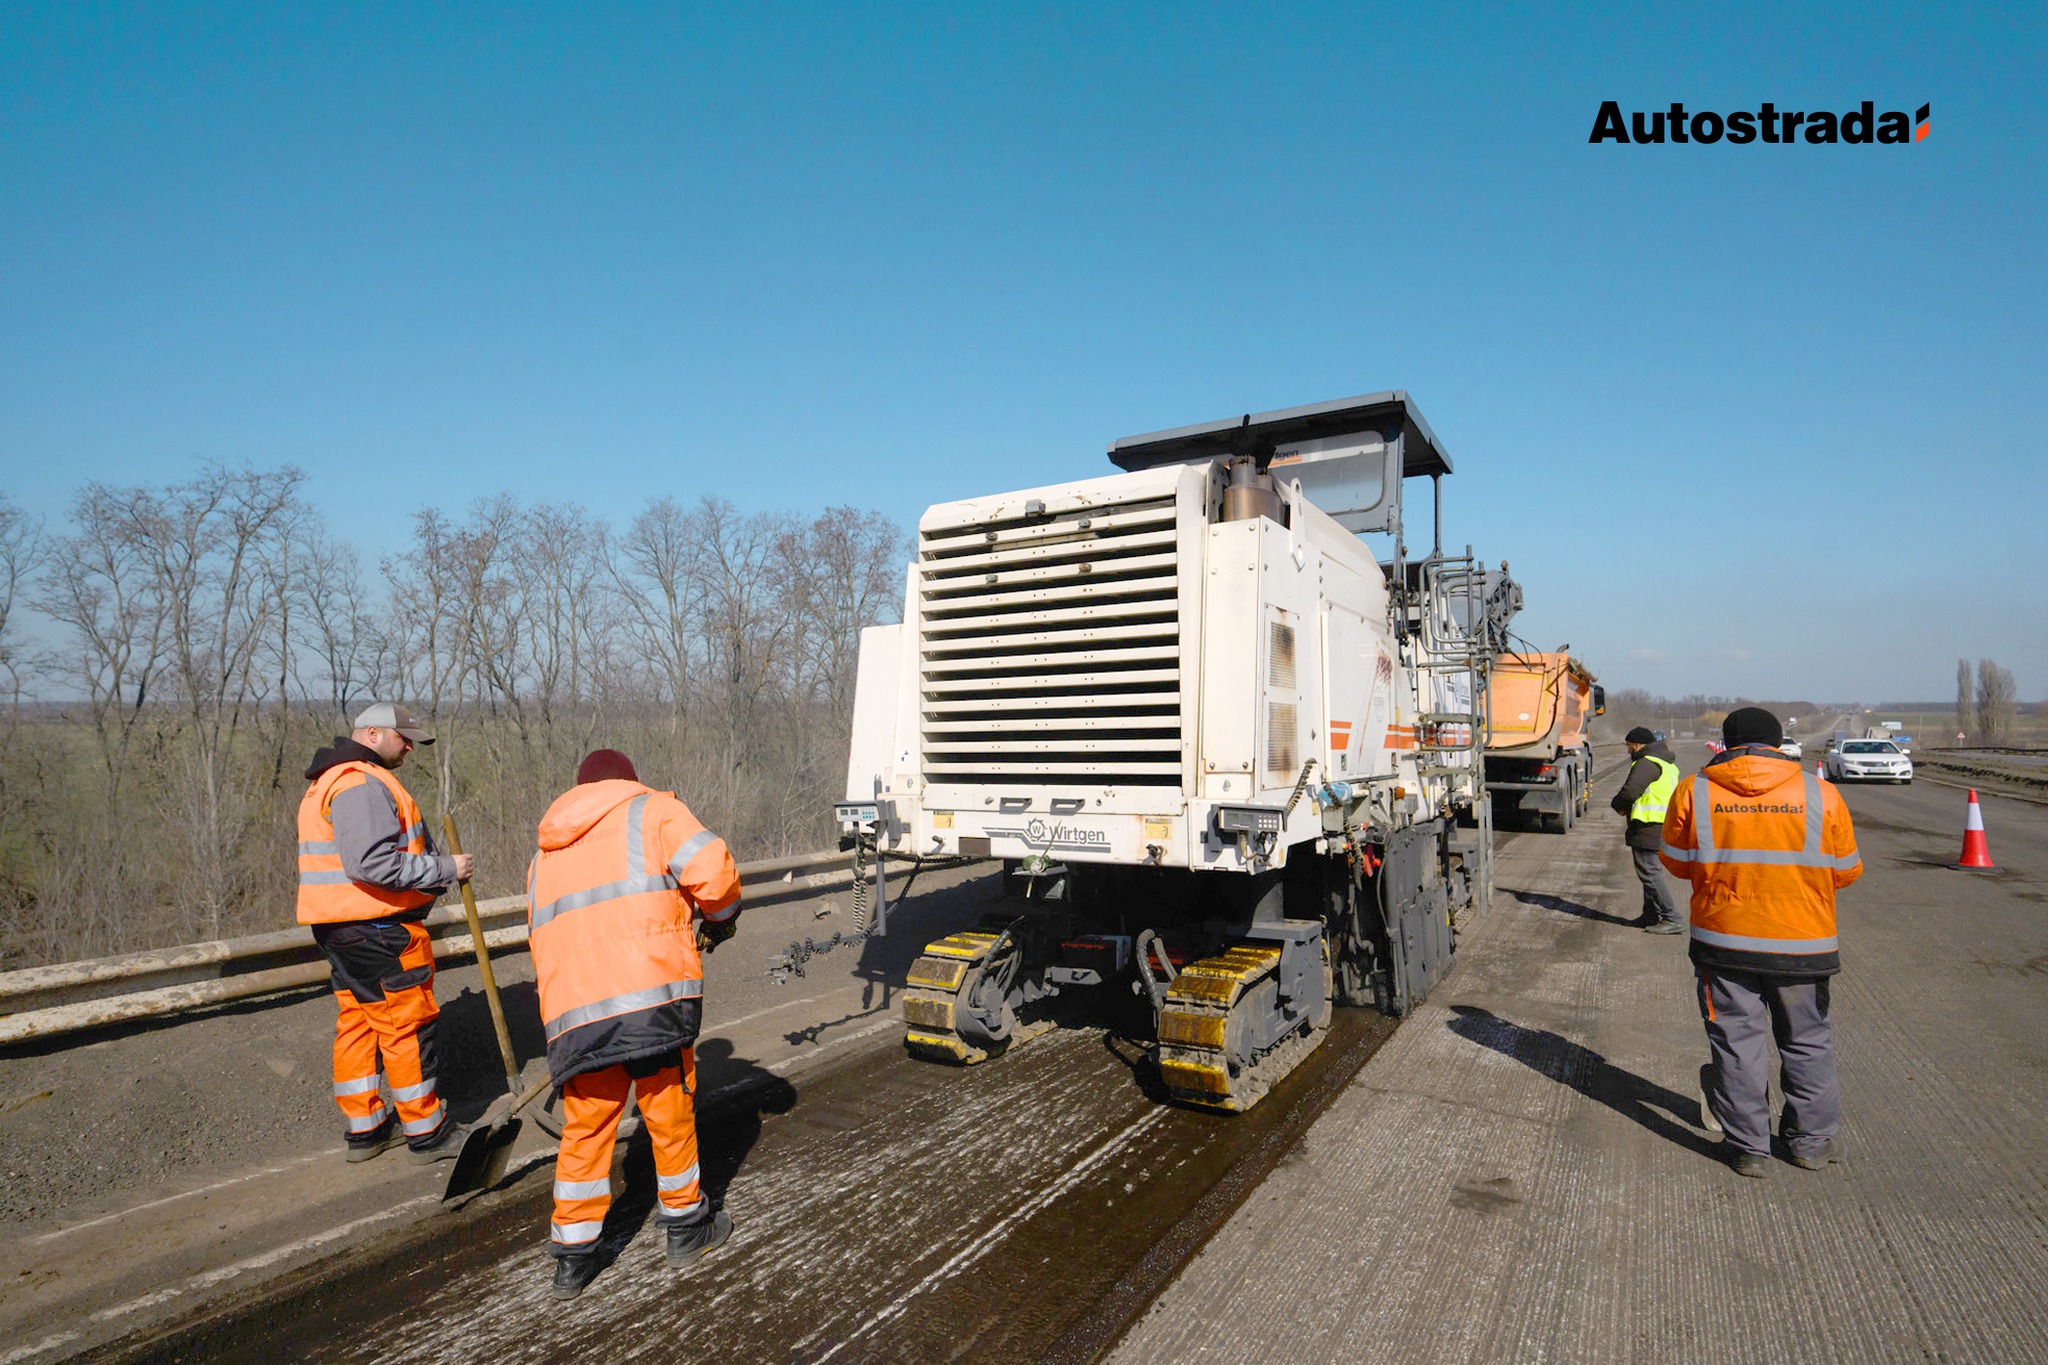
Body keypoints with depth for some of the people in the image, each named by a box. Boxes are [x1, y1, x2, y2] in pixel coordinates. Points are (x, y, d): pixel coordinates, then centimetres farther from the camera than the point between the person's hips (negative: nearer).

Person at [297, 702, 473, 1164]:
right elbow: (371, 863, -28)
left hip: (341, 928, 11)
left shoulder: (329, 783, 19)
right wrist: (445, 869, -21)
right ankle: (427, 1134, 9)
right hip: (377, 930, -11)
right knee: (407, 1027, -1)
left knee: (358, 1025, 17)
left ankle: (365, 1129, 27)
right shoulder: (363, 784, -18)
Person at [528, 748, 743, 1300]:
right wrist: (720, 920, 10)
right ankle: (687, 1225, 30)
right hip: (653, 997, -4)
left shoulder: (545, 853, 24)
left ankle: (573, 1255, 27)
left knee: (585, 1129, 19)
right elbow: (711, 868, -10)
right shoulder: (651, 810, 6)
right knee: (670, 1114, 13)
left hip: (572, 1011, 5)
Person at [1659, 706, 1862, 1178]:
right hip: (1803, 944, 1)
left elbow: (1676, 862, 4)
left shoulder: (1693, 792, -5)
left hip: (1724, 941, -1)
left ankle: (1748, 1148, 16)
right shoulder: (1821, 794, -4)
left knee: (1737, 1042, 8)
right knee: (1808, 1042, 18)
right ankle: (1812, 1142, 29)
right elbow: (1846, 871, 5)